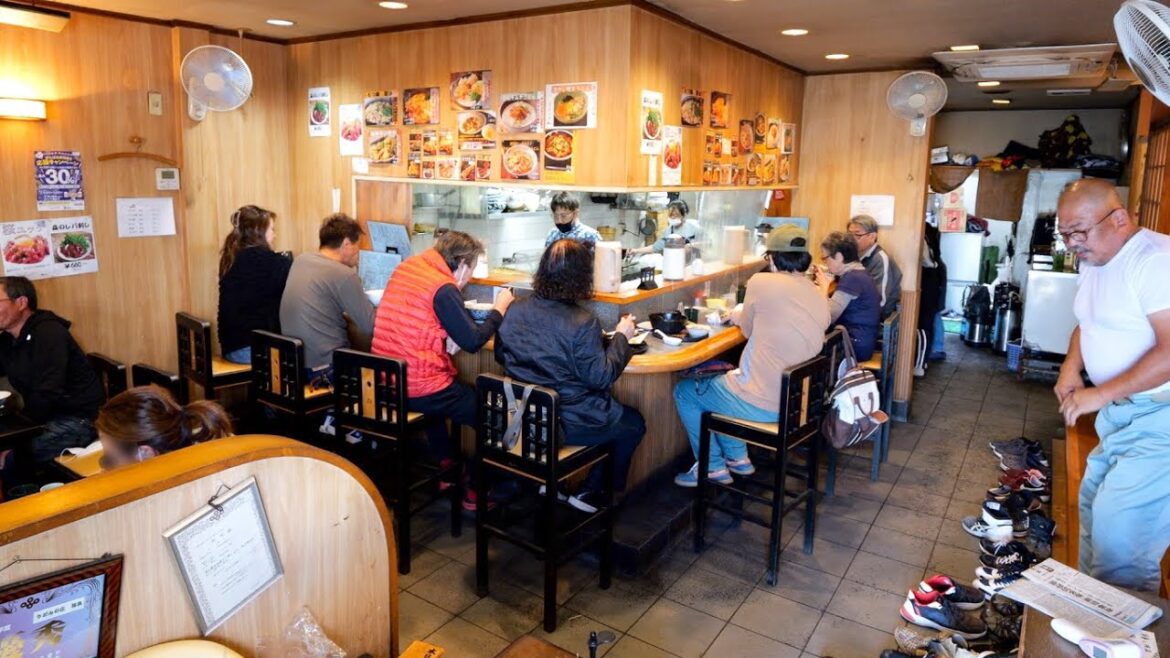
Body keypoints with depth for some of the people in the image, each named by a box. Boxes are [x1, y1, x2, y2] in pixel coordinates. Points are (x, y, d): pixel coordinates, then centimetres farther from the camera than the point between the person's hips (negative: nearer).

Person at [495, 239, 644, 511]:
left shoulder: (515, 309, -7)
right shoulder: (583, 323, -25)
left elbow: (500, 356, 6)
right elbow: (601, 378, -18)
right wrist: (621, 337, -6)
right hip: (569, 424, -6)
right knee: (634, 423, 20)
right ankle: (591, 493, 27)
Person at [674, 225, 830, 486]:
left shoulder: (761, 283, -16)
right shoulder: (820, 298, 2)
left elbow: (749, 331, 1)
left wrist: (740, 317, 24)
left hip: (762, 406, -7)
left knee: (683, 392, 16)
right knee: (717, 376, 29)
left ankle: (713, 468, 21)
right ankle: (737, 457, 30)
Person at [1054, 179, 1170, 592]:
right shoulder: (1093, 260, 8)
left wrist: (1101, 394, -23)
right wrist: (1071, 367, 3)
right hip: (1121, 411, 9)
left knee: (1117, 527, -12)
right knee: (1094, 504, 16)